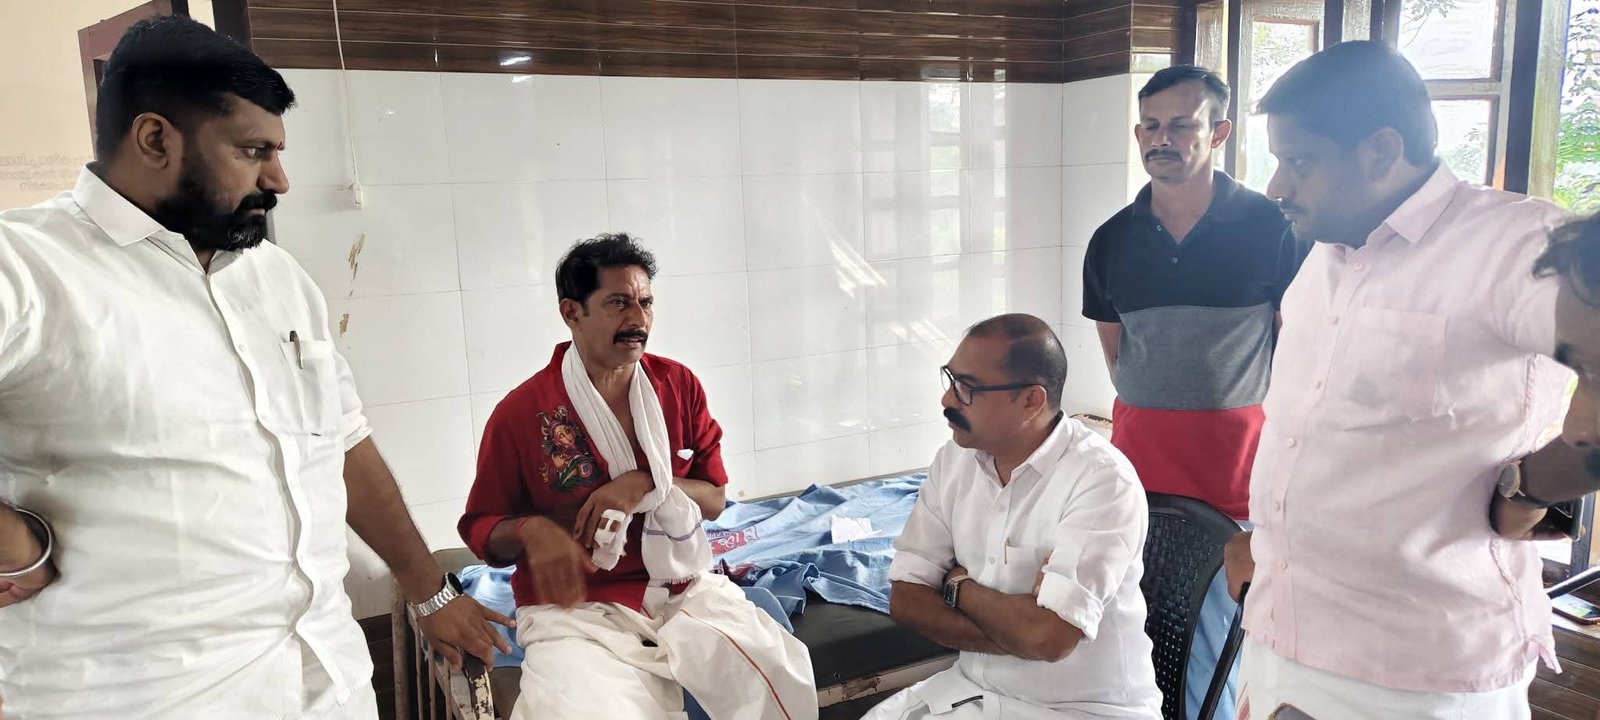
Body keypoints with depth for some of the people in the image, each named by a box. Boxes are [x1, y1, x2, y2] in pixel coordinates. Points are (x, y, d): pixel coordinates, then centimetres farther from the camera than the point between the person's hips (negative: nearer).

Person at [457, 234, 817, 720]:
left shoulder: (679, 386, 4)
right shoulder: (520, 412, -5)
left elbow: (714, 499, 8)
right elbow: (481, 527, 5)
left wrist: (646, 485, -11)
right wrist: (530, 530, -18)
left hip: (682, 587, 3)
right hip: (576, 608, -3)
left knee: (782, 678, -22)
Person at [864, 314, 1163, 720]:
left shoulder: (1102, 480, -20)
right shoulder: (953, 461, -2)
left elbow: (1049, 637, -27)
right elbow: (907, 600, -4)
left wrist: (960, 587, -10)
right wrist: (1019, 635, -17)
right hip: (974, 687, 5)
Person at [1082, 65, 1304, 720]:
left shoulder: (1272, 228, -5)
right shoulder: (1113, 240, 6)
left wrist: (1276, 439, -5)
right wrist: (1147, 416, 9)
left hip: (1236, 451, -3)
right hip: (1139, 444, 4)